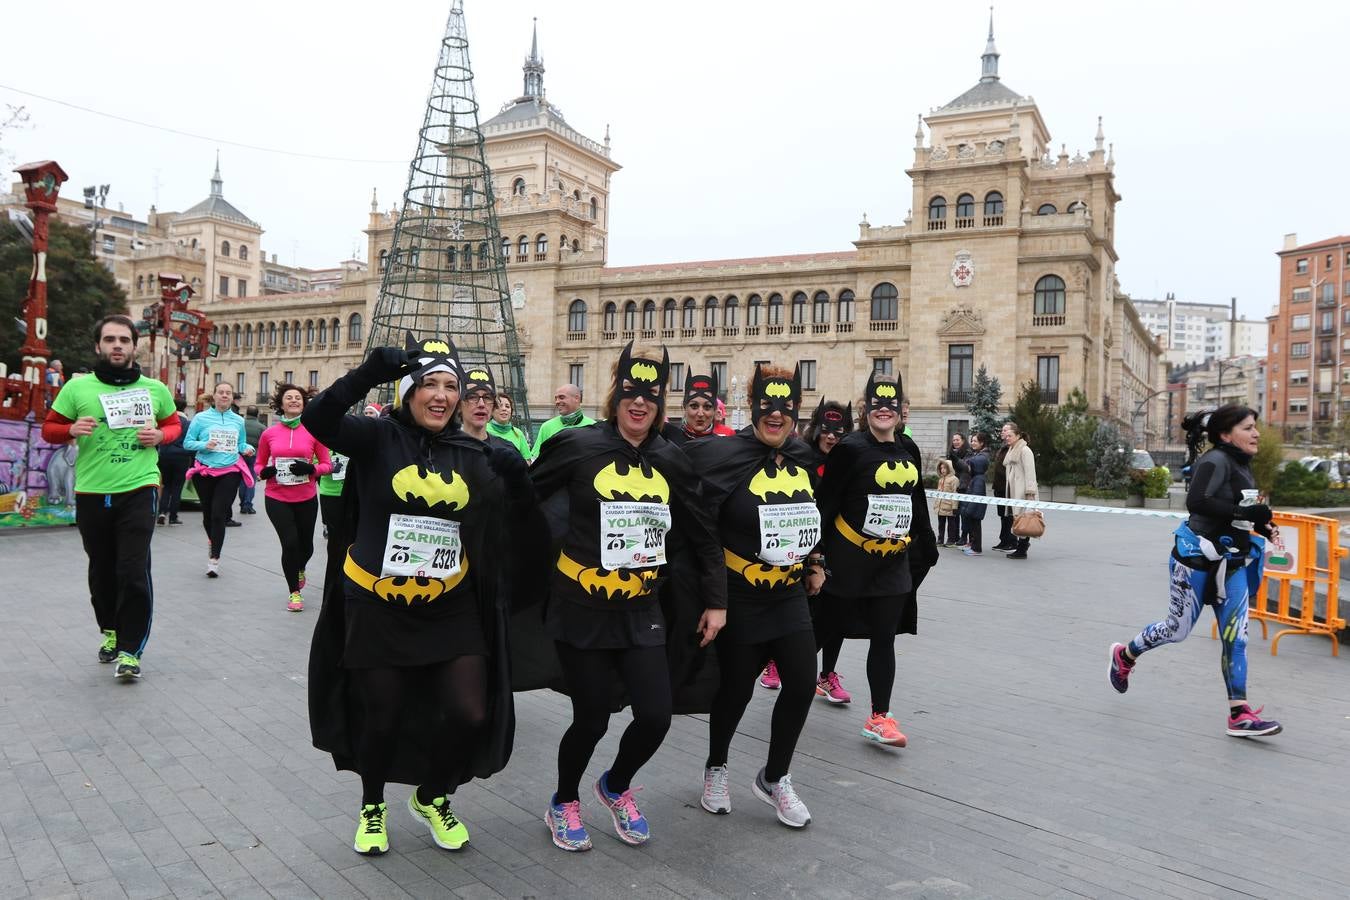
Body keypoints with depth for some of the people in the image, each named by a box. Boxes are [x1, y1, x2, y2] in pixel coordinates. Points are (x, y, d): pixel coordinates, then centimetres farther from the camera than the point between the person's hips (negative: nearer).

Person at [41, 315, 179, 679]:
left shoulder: (155, 390, 2)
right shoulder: (77, 388, -1)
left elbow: (174, 424, 17)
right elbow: (49, 429, 6)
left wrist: (159, 435, -5)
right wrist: (72, 430, -16)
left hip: (138, 492, -1)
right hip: (91, 494, 2)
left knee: (134, 572, -8)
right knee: (102, 570, 14)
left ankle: (130, 649, 2)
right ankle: (111, 631, 37)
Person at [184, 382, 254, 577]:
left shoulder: (238, 420, 8)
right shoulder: (201, 418, 0)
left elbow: (241, 444, 15)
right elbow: (187, 442, -1)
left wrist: (248, 449, -7)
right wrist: (204, 445, -19)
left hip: (230, 472, 0)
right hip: (205, 472, 0)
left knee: (219, 514, -11)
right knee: (208, 513, 13)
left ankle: (214, 558, -8)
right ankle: (214, 543, 41)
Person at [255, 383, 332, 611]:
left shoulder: (313, 431, -4)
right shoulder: (269, 433, -1)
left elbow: (327, 464, 0)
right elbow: (259, 464, 10)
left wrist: (311, 468, -19)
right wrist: (264, 472, -12)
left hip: (306, 499, 1)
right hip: (276, 498, -1)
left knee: (306, 545, 13)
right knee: (290, 543, -9)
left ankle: (300, 569, 51)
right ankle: (294, 592, 12)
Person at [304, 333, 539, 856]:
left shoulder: (473, 454, 2)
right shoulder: (379, 438, -8)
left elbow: (514, 524, 5)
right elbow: (318, 420, -25)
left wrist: (517, 479, -14)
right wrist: (372, 372, -37)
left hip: (452, 611, 3)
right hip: (378, 608, -2)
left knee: (470, 715, 0)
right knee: (381, 717, 12)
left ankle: (432, 798, 31)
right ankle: (372, 807, 41)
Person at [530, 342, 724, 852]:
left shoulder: (671, 461, 3)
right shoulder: (577, 446, -9)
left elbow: (702, 536, 11)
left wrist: (715, 601, 10)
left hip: (641, 612, 4)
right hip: (581, 610, -3)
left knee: (656, 717, -1)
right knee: (592, 720, 3)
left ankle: (616, 787, 33)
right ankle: (563, 803, 35)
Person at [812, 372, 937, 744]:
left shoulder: (908, 449, 6)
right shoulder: (851, 449, -13)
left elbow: (917, 501, 17)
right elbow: (825, 504, -13)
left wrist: (927, 546, 22)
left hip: (893, 562, 4)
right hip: (849, 559, -4)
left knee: (883, 637, 2)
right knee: (833, 624, 15)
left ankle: (879, 717, 8)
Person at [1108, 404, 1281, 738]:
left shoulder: (1241, 464, 11)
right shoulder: (1215, 460, -15)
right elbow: (1197, 501, -30)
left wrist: (1261, 527, 7)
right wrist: (1245, 513, -30)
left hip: (1232, 562, 8)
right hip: (1198, 558, -8)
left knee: (1236, 636, 2)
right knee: (1177, 629, 4)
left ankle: (1239, 714, 5)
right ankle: (1125, 656, 31)